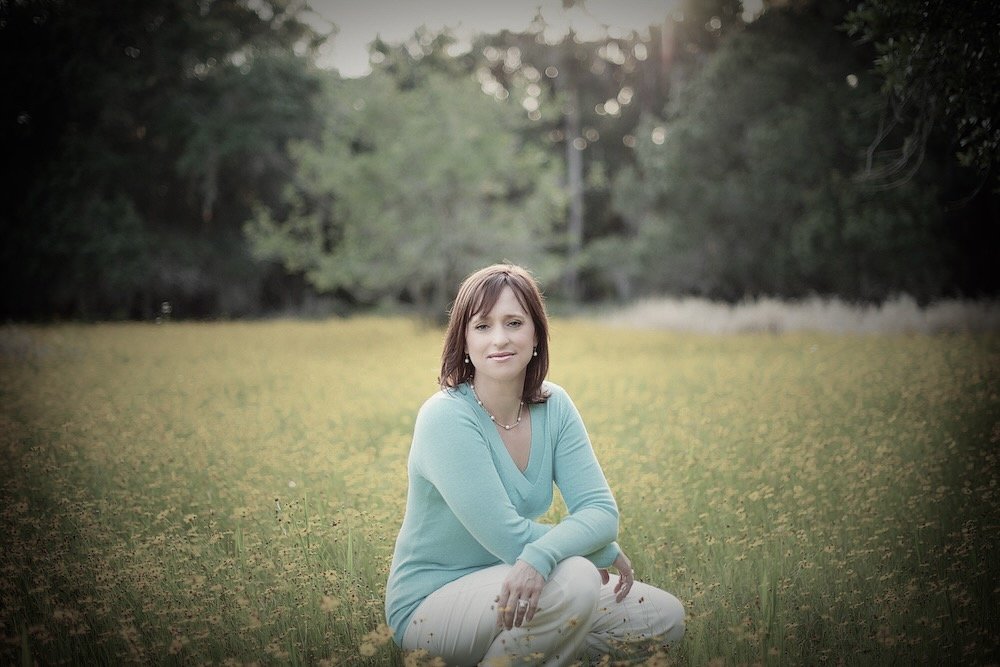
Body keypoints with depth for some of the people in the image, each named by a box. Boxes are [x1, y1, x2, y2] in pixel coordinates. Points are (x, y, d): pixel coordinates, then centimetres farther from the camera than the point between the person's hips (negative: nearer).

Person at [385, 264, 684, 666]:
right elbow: (508, 538, -26)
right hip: (428, 604, -7)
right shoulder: (445, 418, -22)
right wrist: (603, 550, -15)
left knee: (668, 618, 4)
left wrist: (541, 556, -33)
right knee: (576, 579, -32)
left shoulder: (554, 406, -2)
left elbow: (600, 510, -13)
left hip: (512, 589, 7)